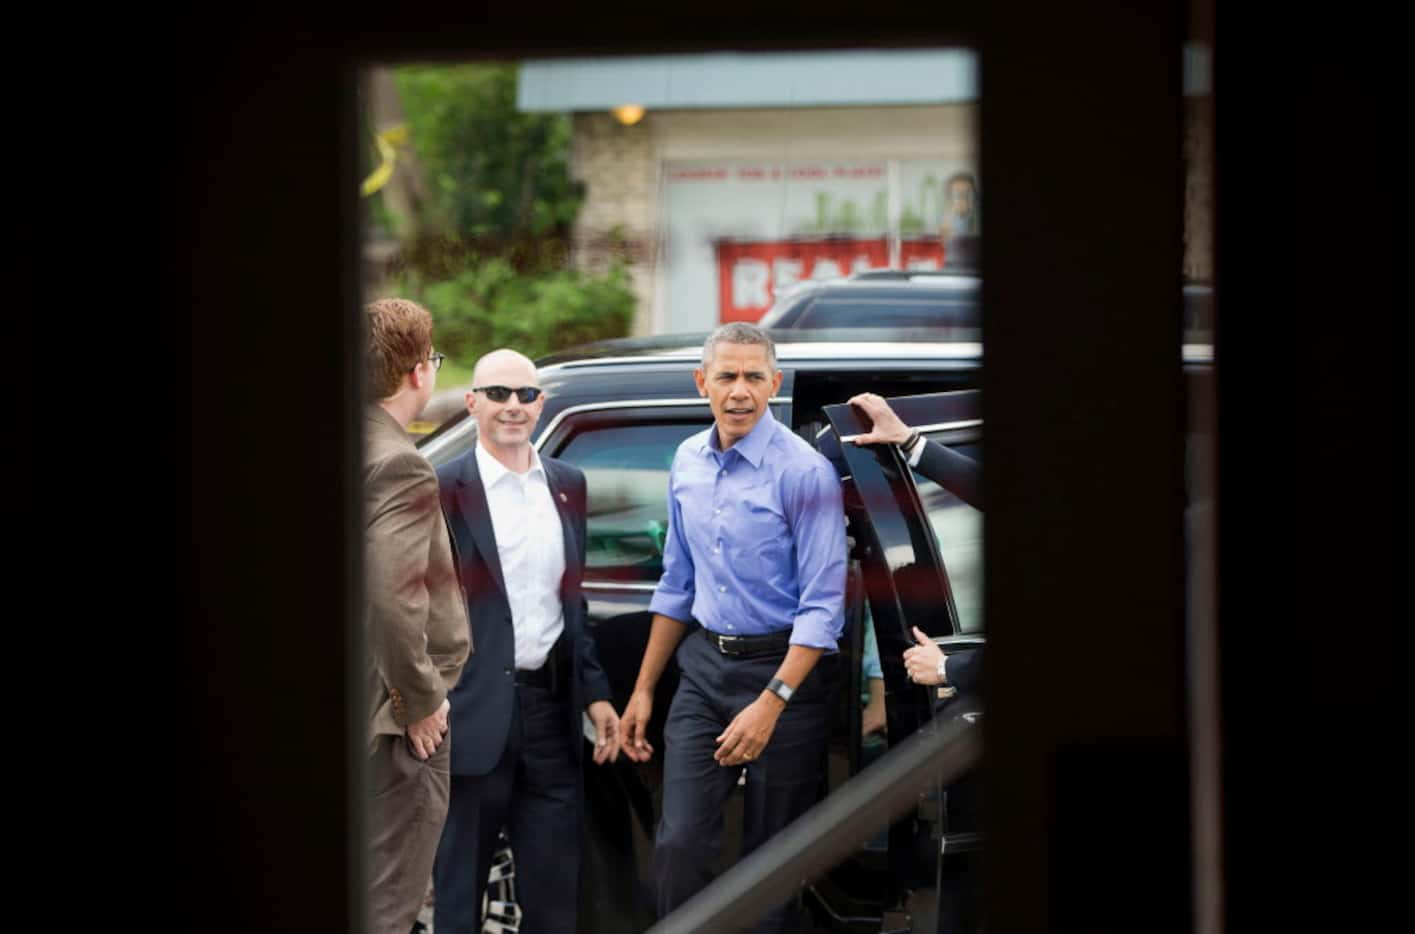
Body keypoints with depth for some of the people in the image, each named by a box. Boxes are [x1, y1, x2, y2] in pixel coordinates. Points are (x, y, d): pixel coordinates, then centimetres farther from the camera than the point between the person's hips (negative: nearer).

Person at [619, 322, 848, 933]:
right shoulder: (688, 462, 7)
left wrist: (771, 704, -23)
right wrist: (643, 690, 17)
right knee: (680, 842, -4)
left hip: (785, 668, -5)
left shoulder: (805, 473, -14)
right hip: (703, 667, 5)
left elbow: (823, 607, -16)